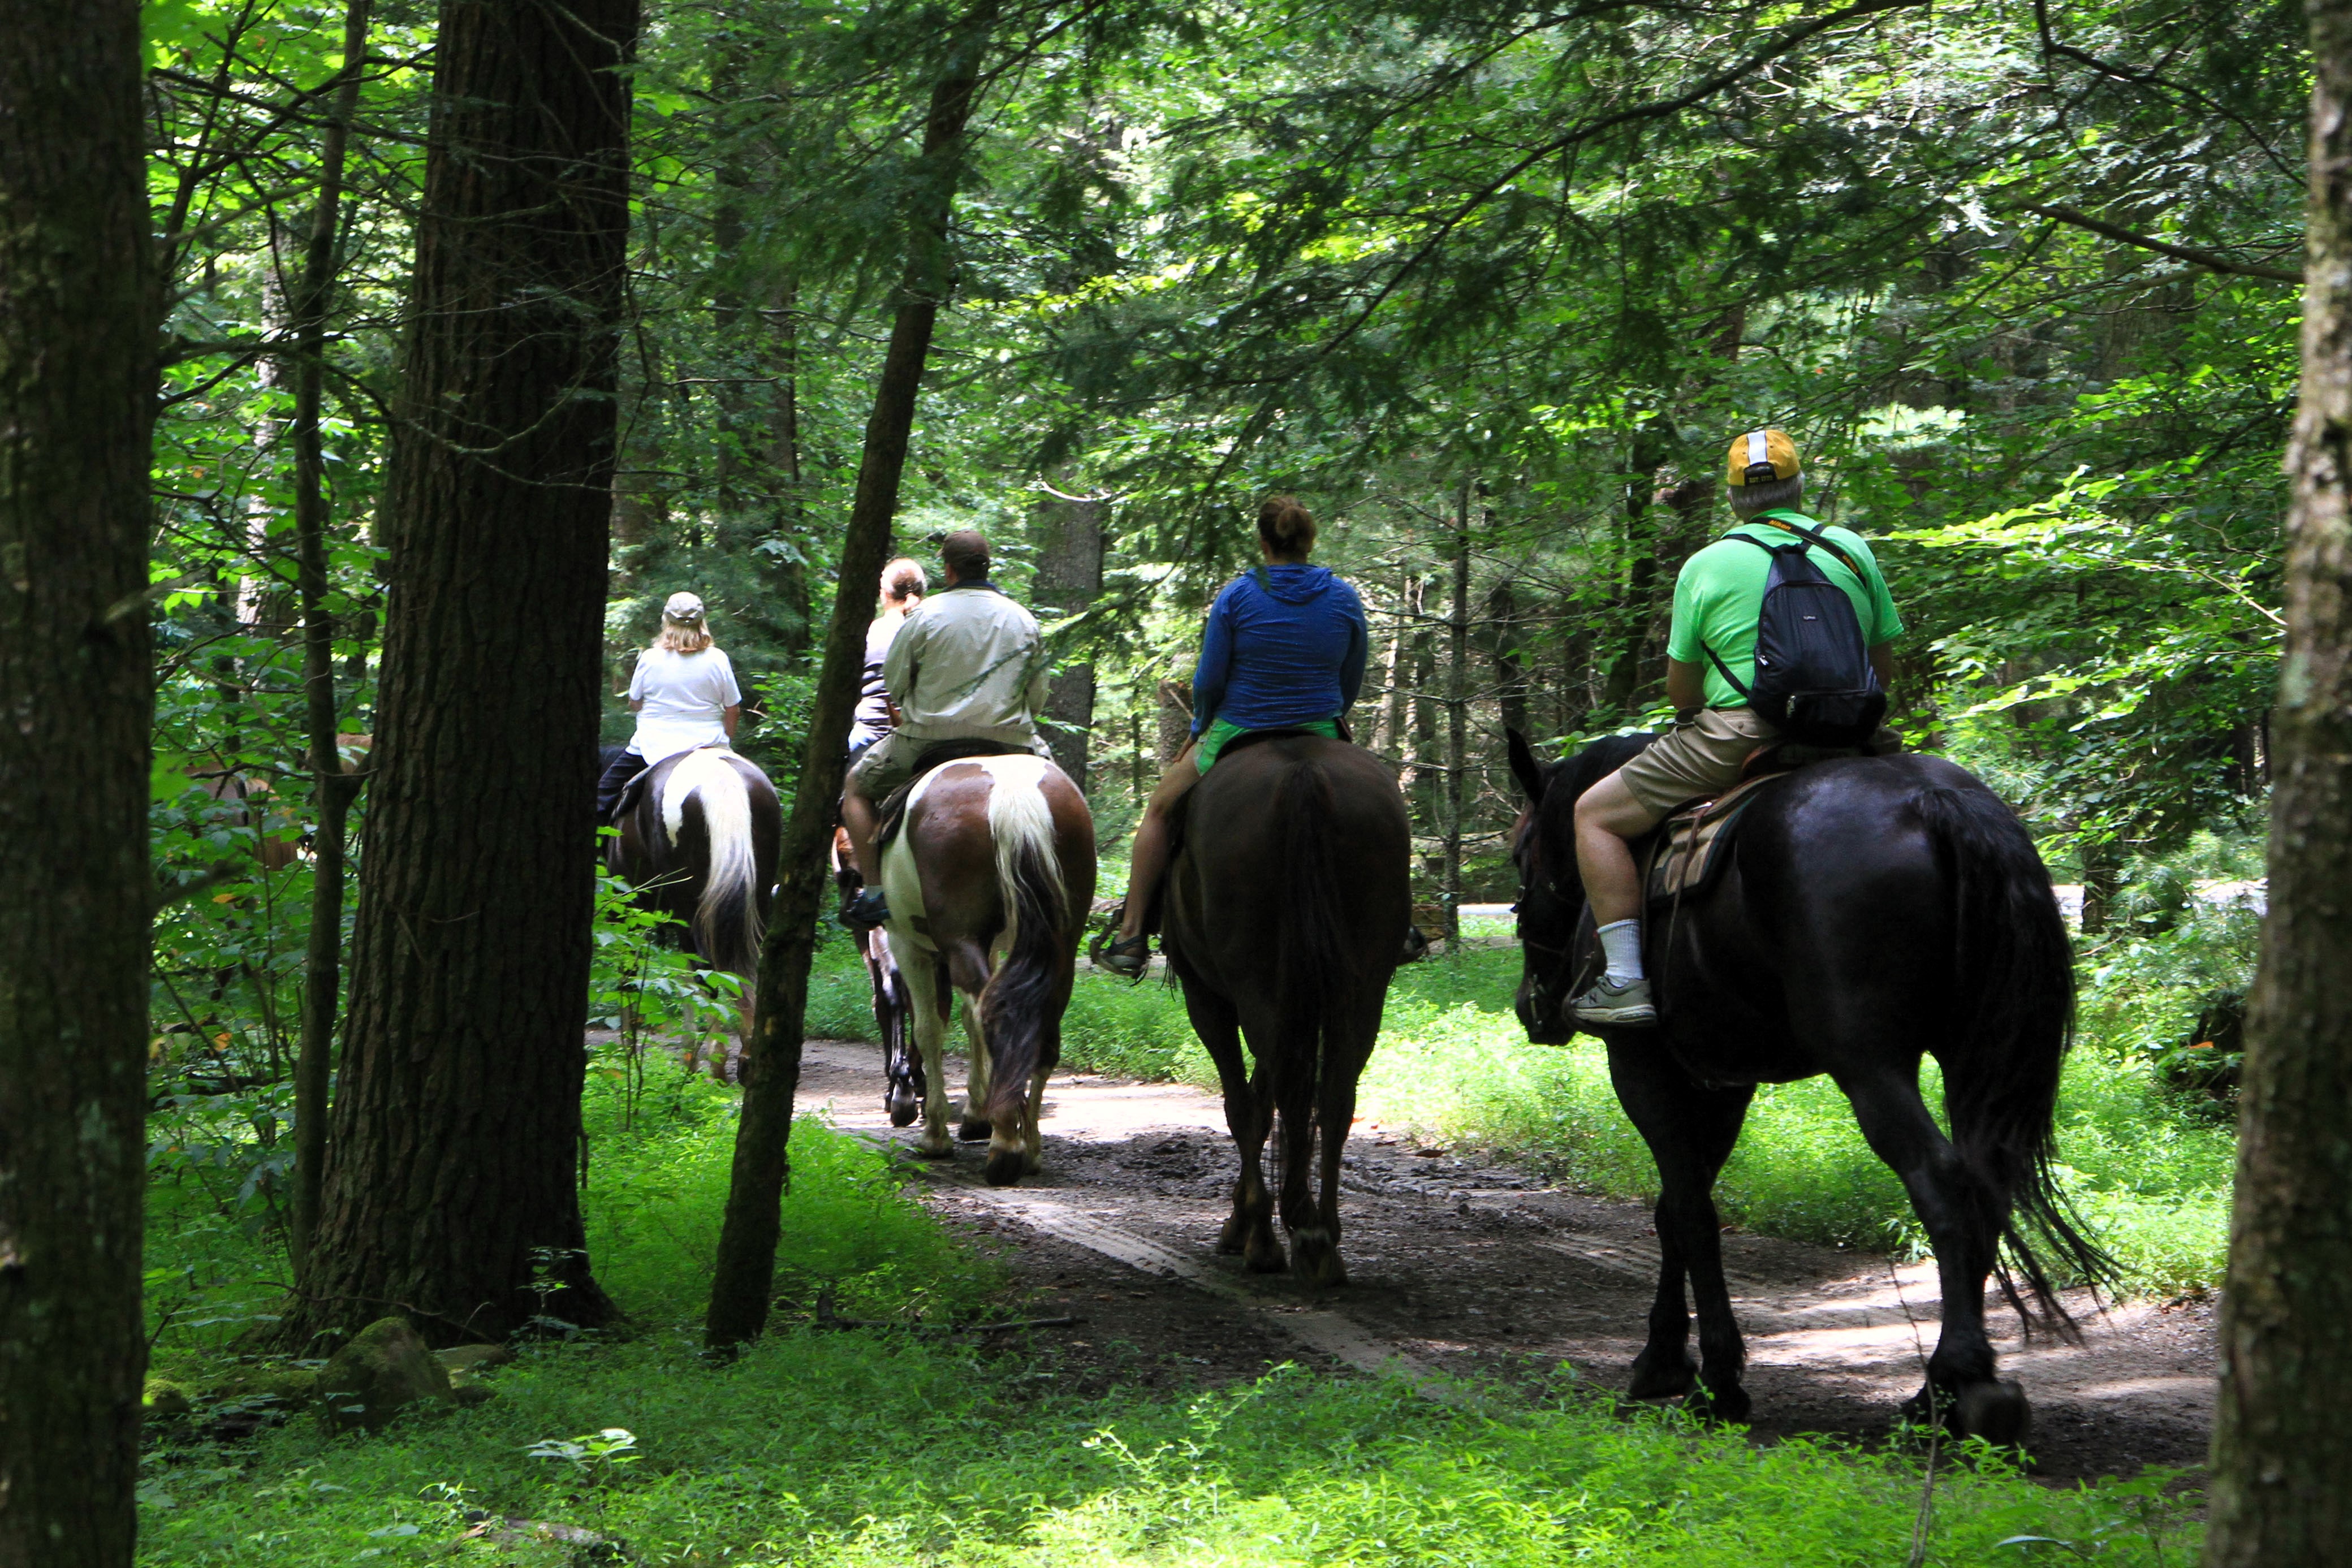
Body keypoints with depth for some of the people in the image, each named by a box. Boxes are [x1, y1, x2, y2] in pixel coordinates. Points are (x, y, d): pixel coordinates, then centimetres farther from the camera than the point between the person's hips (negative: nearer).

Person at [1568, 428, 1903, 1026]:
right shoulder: (1852, 550, 8)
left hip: (1735, 738, -4)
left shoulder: (1706, 566, -2)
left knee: (1595, 815, 7)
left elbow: (1680, 692, 1)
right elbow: (1883, 670, 11)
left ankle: (1625, 980, -6)